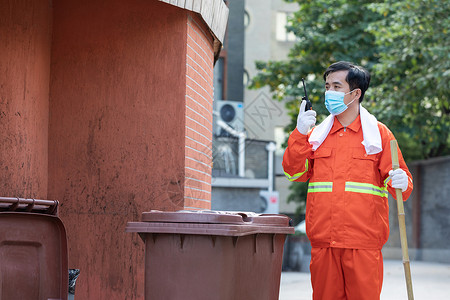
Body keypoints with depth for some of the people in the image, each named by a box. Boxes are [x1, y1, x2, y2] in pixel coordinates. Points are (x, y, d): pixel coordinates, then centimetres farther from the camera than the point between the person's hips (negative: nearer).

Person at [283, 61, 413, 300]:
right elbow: (294, 172, 7)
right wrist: (300, 134, -3)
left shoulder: (378, 133, 7)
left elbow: (399, 177, 5)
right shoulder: (317, 134, 16)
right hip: (323, 242, 3)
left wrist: (400, 183, -19)